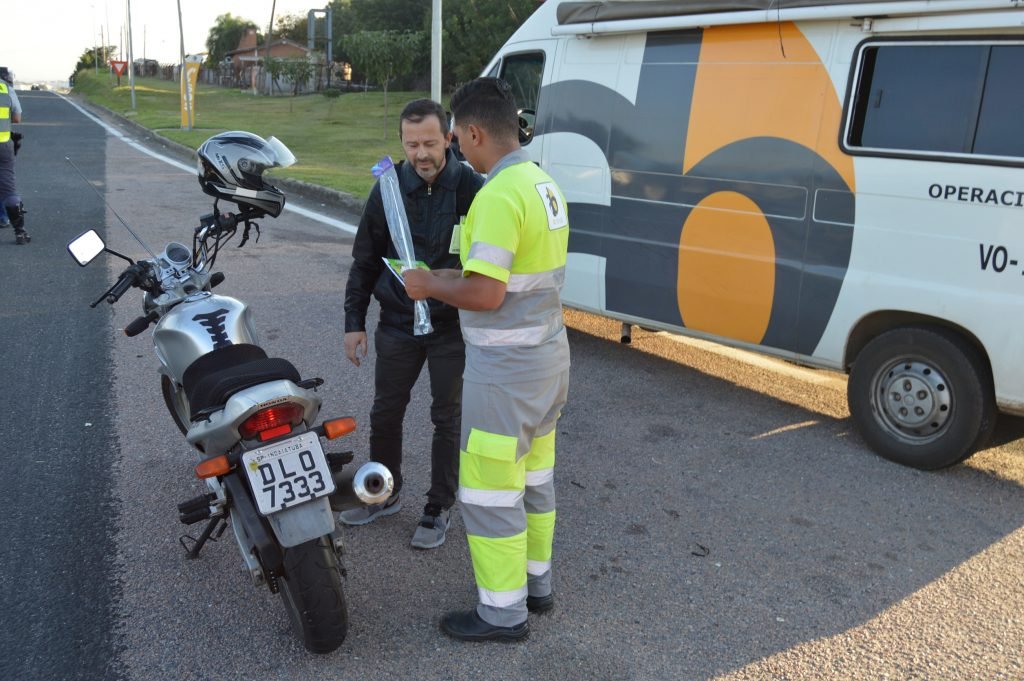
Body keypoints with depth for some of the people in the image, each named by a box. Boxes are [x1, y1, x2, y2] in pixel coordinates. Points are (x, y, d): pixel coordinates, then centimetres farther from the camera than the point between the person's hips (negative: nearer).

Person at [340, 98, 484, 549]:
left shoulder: (471, 189, -12)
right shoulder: (388, 189, -3)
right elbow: (365, 261, 5)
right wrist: (354, 322, 3)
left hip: (453, 327, -3)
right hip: (397, 324, 3)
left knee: (447, 419, 9)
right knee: (385, 413, 14)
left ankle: (439, 507, 28)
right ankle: (385, 494, 36)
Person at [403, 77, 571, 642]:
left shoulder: (499, 196, -22)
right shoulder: (545, 185, 8)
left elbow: (485, 295, -26)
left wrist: (430, 286, -9)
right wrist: (455, 276, 15)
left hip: (505, 367, -10)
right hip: (548, 352, 10)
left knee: (489, 489, 4)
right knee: (532, 475, 20)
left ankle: (503, 612, 17)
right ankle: (535, 582, 36)